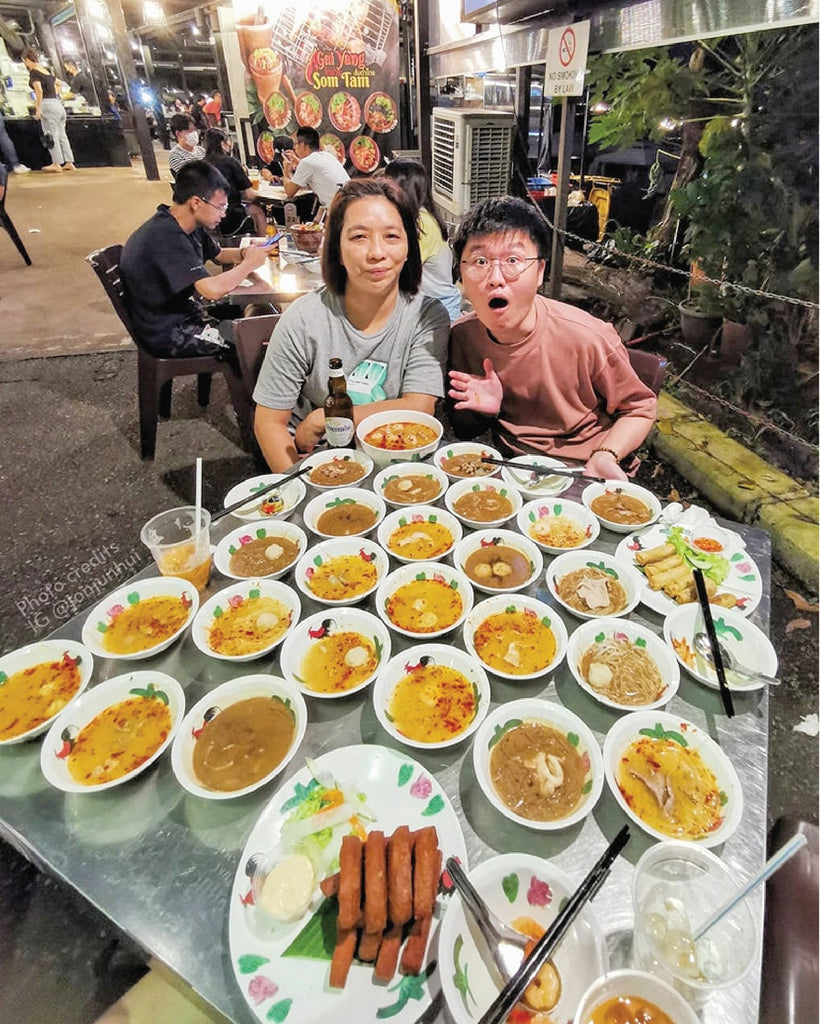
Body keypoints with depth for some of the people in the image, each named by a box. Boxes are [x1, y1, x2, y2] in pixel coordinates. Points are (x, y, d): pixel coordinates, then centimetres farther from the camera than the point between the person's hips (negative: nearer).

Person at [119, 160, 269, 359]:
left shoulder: (190, 226, 4)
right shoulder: (165, 238, -27)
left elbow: (218, 255, 23)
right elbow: (213, 289, -36)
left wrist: (244, 254, 0)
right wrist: (250, 263, -19)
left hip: (187, 313, 10)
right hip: (168, 332, -10)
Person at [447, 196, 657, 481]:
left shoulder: (589, 339, -20)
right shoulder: (461, 336, -9)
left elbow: (639, 408, -3)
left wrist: (604, 457, -20)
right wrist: (485, 411, -17)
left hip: (581, 473, 0)